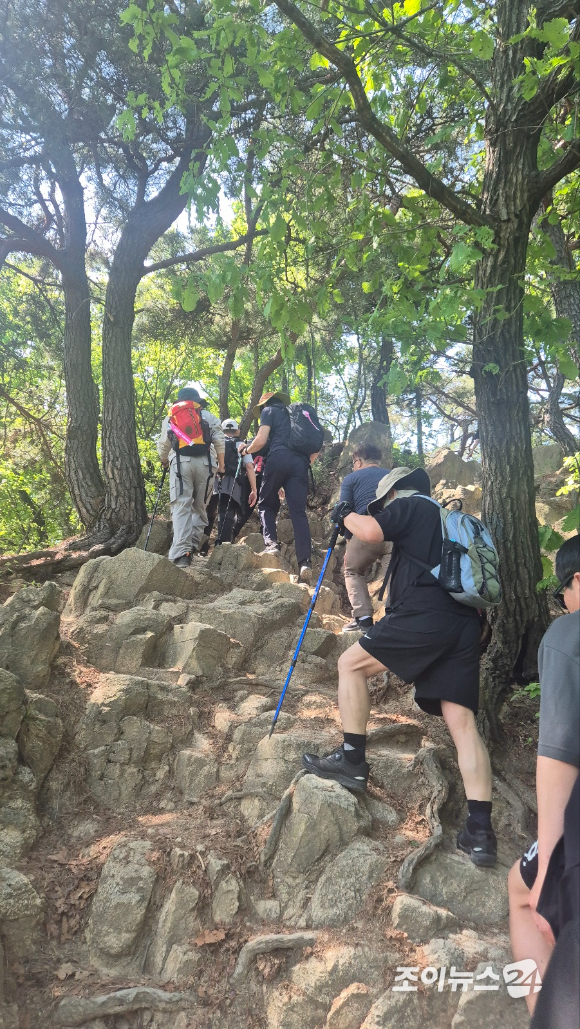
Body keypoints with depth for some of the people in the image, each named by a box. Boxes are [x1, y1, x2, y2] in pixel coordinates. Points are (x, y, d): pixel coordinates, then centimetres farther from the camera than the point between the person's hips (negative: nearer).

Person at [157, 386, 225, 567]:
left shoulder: (171, 418, 20)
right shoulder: (209, 417, 19)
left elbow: (163, 444, 18)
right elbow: (220, 442, 7)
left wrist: (164, 461, 36)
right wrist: (221, 466, 10)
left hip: (181, 463, -1)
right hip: (205, 463, 1)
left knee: (181, 507, -7)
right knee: (200, 506, 13)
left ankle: (181, 552, -19)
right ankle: (194, 544, -1)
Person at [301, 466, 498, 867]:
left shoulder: (412, 505, 8)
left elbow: (370, 532, -7)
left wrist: (346, 514, 13)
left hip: (424, 617, -8)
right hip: (464, 625, 8)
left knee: (351, 664, 7)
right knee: (462, 722, 2)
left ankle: (353, 761, 6)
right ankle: (480, 831, -3)